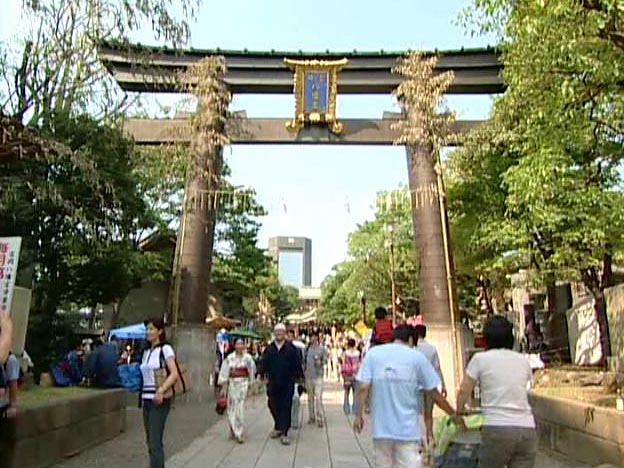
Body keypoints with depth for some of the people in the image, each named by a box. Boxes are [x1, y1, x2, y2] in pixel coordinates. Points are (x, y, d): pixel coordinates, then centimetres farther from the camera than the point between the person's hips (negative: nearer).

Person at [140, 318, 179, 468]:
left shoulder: (165, 349, -6)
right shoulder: (146, 352, 15)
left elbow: (174, 374, -15)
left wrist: (161, 390, -26)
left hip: (159, 400, -7)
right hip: (146, 399, 8)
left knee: (155, 442, -9)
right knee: (150, 441, 14)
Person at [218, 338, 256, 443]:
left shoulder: (248, 358, -3)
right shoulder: (229, 358, -1)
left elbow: (252, 372, 4)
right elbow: (224, 372, 2)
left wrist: (251, 385, 4)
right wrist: (223, 387, 3)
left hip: (243, 384, -2)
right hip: (232, 384, 2)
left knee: (240, 409, -5)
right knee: (232, 409, 7)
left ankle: (240, 434, 3)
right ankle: (234, 430, 28)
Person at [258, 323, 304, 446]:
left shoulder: (291, 348, -1)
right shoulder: (269, 349, 6)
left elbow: (297, 364, 2)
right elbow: (263, 363, 9)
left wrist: (299, 376, 0)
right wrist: (264, 374, -1)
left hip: (287, 383, -2)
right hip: (273, 383, 3)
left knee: (286, 408, -2)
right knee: (273, 406, 8)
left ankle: (284, 433, 4)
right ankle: (278, 427, 30)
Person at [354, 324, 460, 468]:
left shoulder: (373, 353, 1)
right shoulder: (417, 357, -2)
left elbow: (363, 388, -6)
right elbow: (434, 394, 1)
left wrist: (359, 414, 3)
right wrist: (454, 414, 12)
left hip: (381, 428, 2)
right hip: (408, 428, -2)